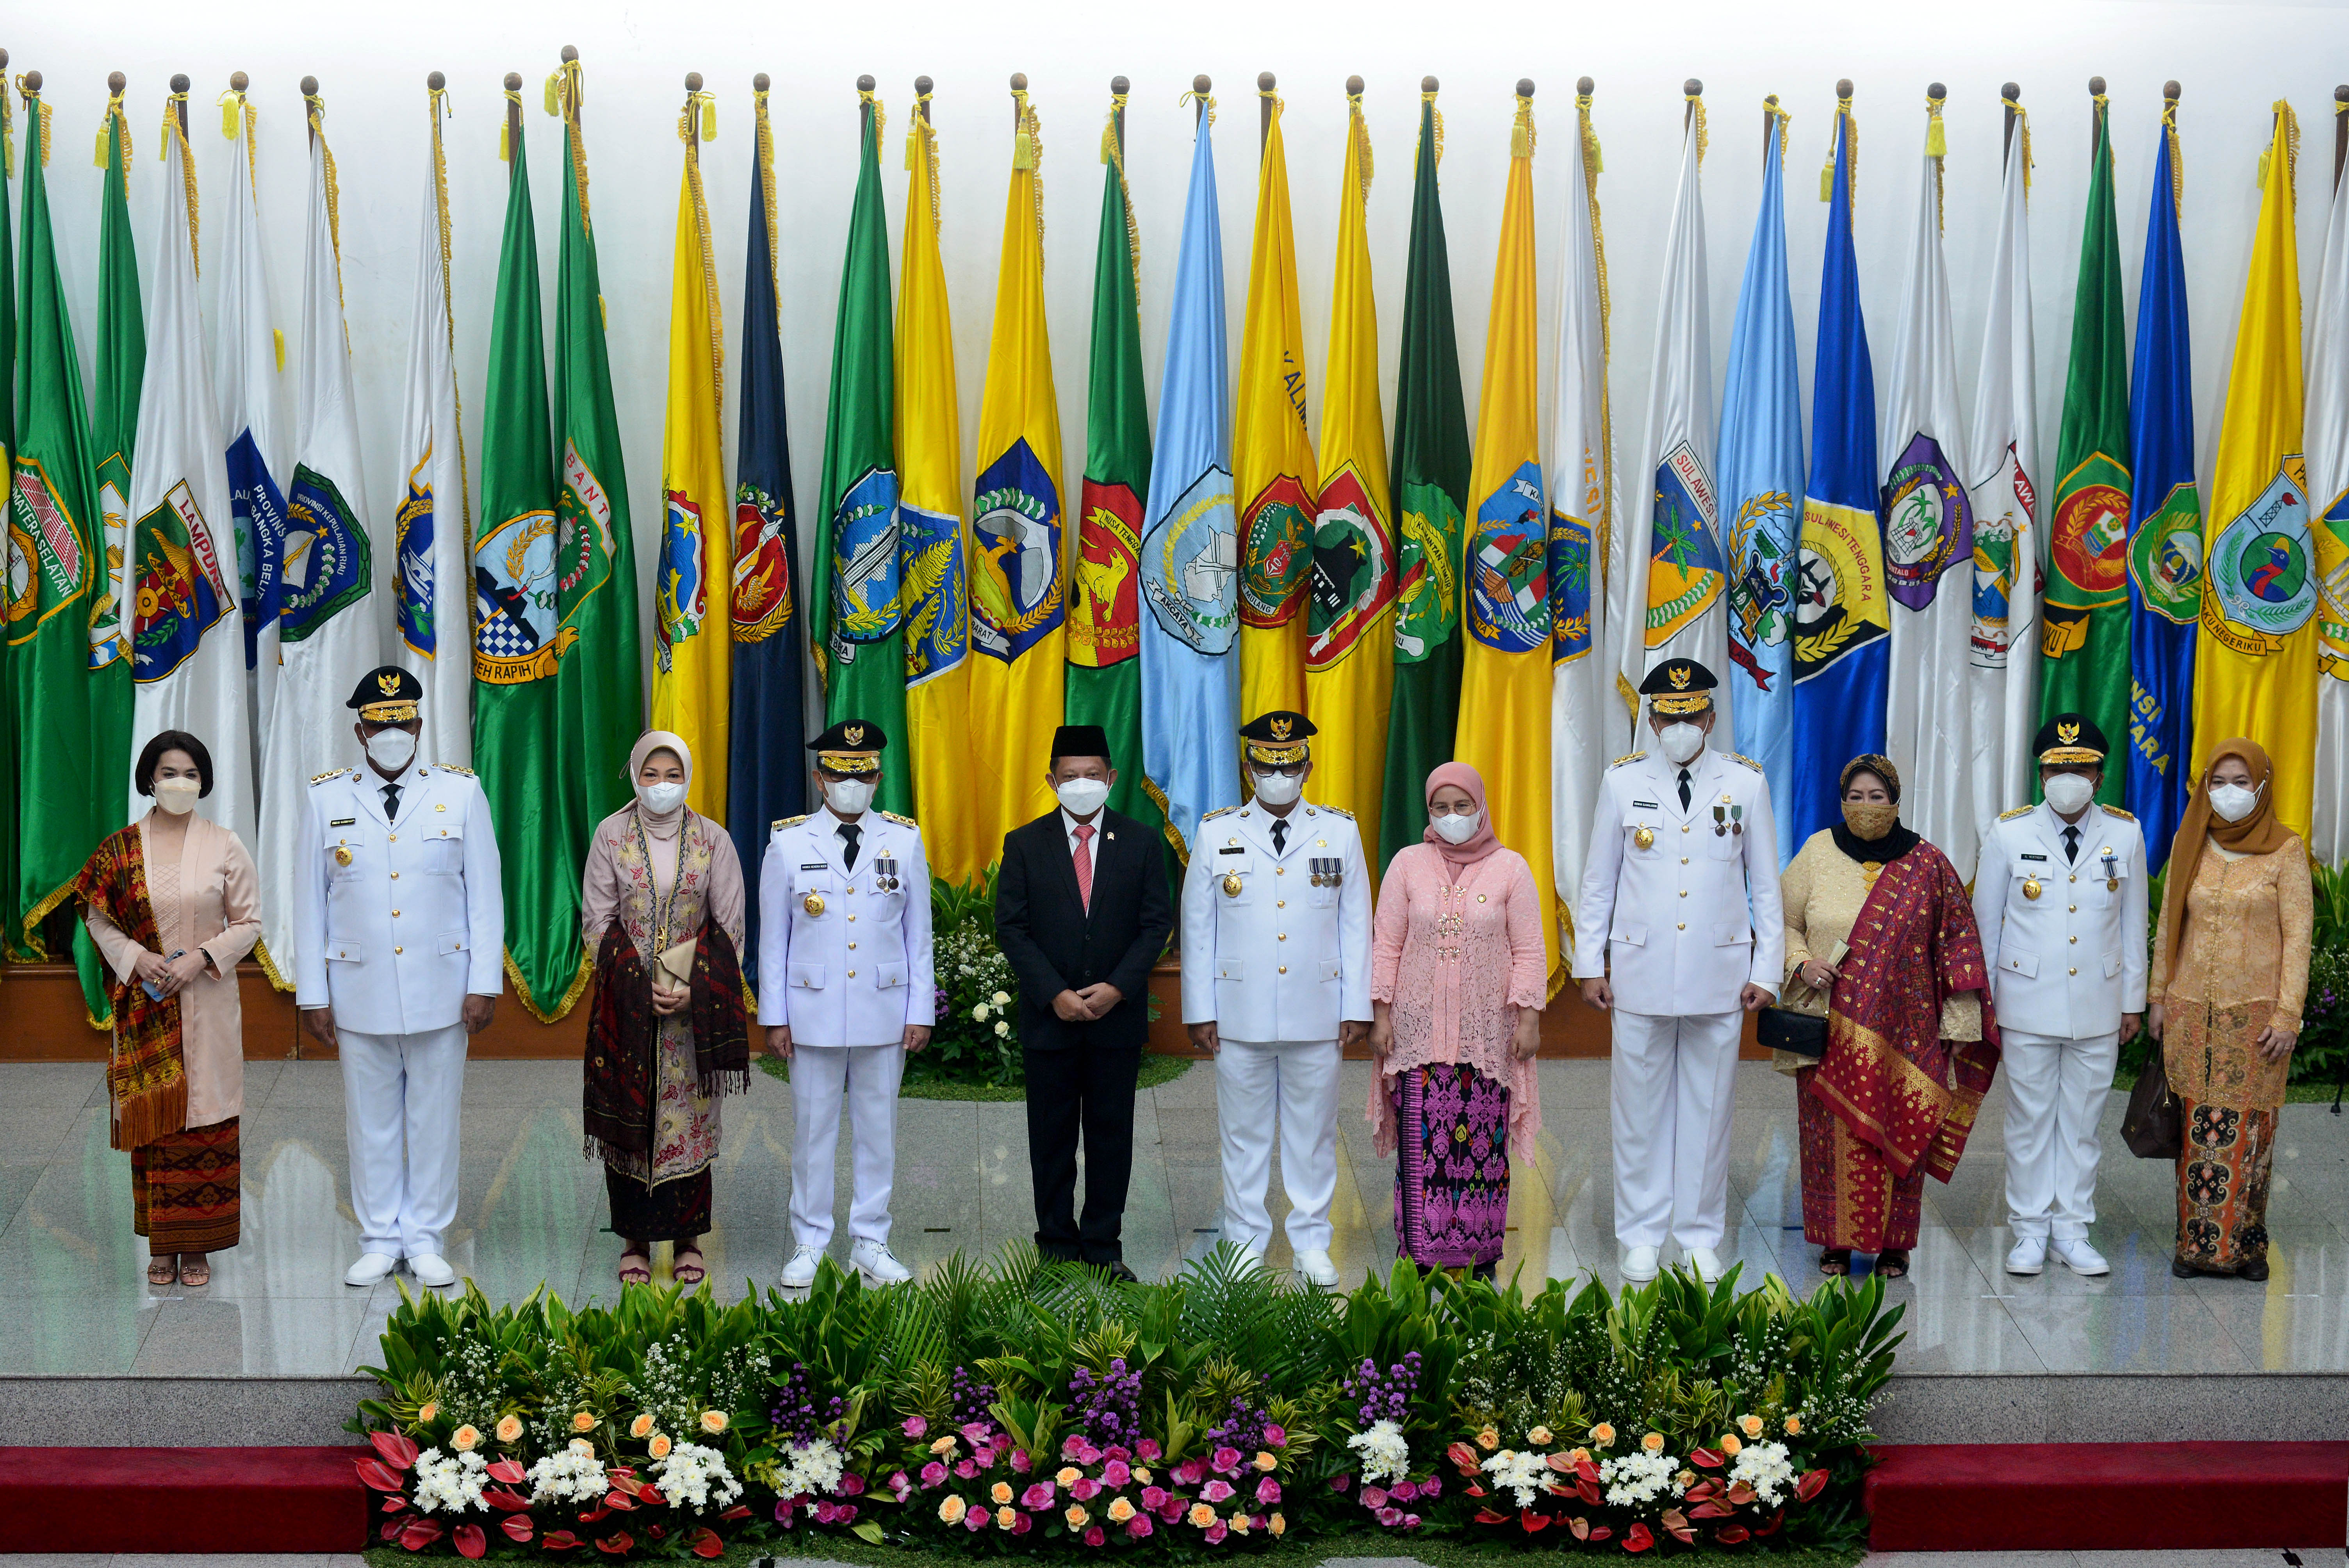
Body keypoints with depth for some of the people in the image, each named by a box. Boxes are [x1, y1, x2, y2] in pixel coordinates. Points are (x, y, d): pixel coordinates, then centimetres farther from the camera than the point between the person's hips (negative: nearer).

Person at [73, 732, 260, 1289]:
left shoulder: (224, 846, 0)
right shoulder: (121, 848, 2)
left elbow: (249, 922, 2)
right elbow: (98, 916, 6)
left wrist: (201, 957, -12)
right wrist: (137, 958, -11)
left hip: (207, 1004, -1)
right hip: (144, 1006, 1)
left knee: (204, 1118, 0)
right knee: (153, 1117, 4)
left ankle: (197, 1245, 9)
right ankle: (161, 1244, 14)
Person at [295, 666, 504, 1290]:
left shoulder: (461, 792, 2)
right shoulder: (326, 799, 4)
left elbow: (485, 894, 2)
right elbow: (309, 904, 5)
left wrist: (485, 983, -4)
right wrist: (311, 996, 1)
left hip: (441, 990, -1)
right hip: (359, 991, 1)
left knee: (435, 1118, 5)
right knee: (370, 1120, 7)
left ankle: (427, 1241, 17)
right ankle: (379, 1241, 19)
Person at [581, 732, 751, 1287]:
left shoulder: (713, 839, 1)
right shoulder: (611, 834, 1)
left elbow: (731, 927, 1)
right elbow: (596, 920, 0)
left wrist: (694, 991, -10)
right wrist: (641, 987, -9)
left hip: (695, 1002, 0)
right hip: (626, 1000, 0)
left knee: (690, 1115, 2)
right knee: (628, 1116, 2)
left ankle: (688, 1238, 11)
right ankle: (635, 1238, 12)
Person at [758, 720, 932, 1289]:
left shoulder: (905, 840, 3)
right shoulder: (788, 842, 0)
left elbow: (919, 935, 6)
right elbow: (772, 937, 3)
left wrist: (921, 1012, 2)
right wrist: (774, 1018, 0)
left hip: (884, 1014, 1)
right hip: (812, 1014, -1)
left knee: (878, 1129, 7)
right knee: (812, 1129, 5)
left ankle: (871, 1243, 17)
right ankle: (809, 1246, 15)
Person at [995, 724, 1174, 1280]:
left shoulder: (1140, 842, 4)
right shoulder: (1025, 845, 2)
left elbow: (1157, 922, 1)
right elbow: (1011, 928, -2)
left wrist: (1117, 988, -12)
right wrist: (1055, 994, -12)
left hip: (1118, 1015, 1)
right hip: (1048, 1019, 0)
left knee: (1112, 1133, 5)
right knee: (1051, 1135, 5)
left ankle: (1104, 1244, 14)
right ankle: (1056, 1244, 15)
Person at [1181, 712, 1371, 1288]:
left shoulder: (1340, 832, 5)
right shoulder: (1217, 834, 4)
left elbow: (1356, 927, 6)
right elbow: (1197, 930, 5)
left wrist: (1357, 1008, 2)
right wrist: (1199, 1012, 1)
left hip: (1317, 1017, 0)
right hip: (1239, 1016, 0)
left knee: (1313, 1131, 7)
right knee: (1243, 1132, 6)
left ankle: (1312, 1244, 18)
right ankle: (1245, 1243, 17)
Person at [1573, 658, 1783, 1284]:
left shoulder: (1746, 782, 3)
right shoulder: (1622, 781, 3)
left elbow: (1766, 884, 7)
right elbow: (1598, 880, 8)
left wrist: (1766, 970, 2)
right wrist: (1589, 965, 5)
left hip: (1720, 972, 0)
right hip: (1640, 971, 0)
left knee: (1708, 1108, 6)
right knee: (1640, 1107, 4)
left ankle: (1701, 1237, 17)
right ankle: (1641, 1236, 15)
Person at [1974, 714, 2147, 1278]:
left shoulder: (2125, 834, 2)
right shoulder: (2009, 834, -3)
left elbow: (2132, 924, 9)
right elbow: (1985, 923, 4)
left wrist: (2133, 1000, 10)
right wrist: (1981, 1003, 4)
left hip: (2099, 1006, 2)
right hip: (2027, 1005, -1)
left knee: (2083, 1121, 9)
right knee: (2030, 1119, 5)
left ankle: (2071, 1229, 20)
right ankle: (2030, 1230, 16)